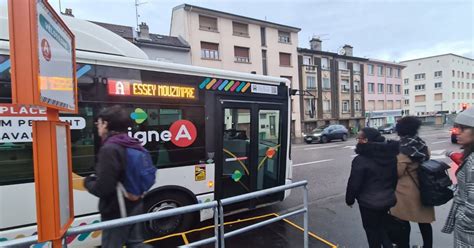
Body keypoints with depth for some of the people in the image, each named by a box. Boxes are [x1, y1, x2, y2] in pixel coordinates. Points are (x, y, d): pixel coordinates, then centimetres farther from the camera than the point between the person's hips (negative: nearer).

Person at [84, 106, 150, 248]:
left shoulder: (109, 149, -22)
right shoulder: (133, 145, 4)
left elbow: (102, 188, -24)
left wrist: (88, 181, -2)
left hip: (117, 212, -8)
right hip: (134, 206, 8)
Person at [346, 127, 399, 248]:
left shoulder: (361, 159, -25)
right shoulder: (391, 154, -2)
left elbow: (354, 183, -19)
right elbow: (396, 176, 10)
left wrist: (350, 199, -3)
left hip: (370, 202, -7)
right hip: (389, 199, 7)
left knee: (372, 230, 14)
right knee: (384, 226, 26)